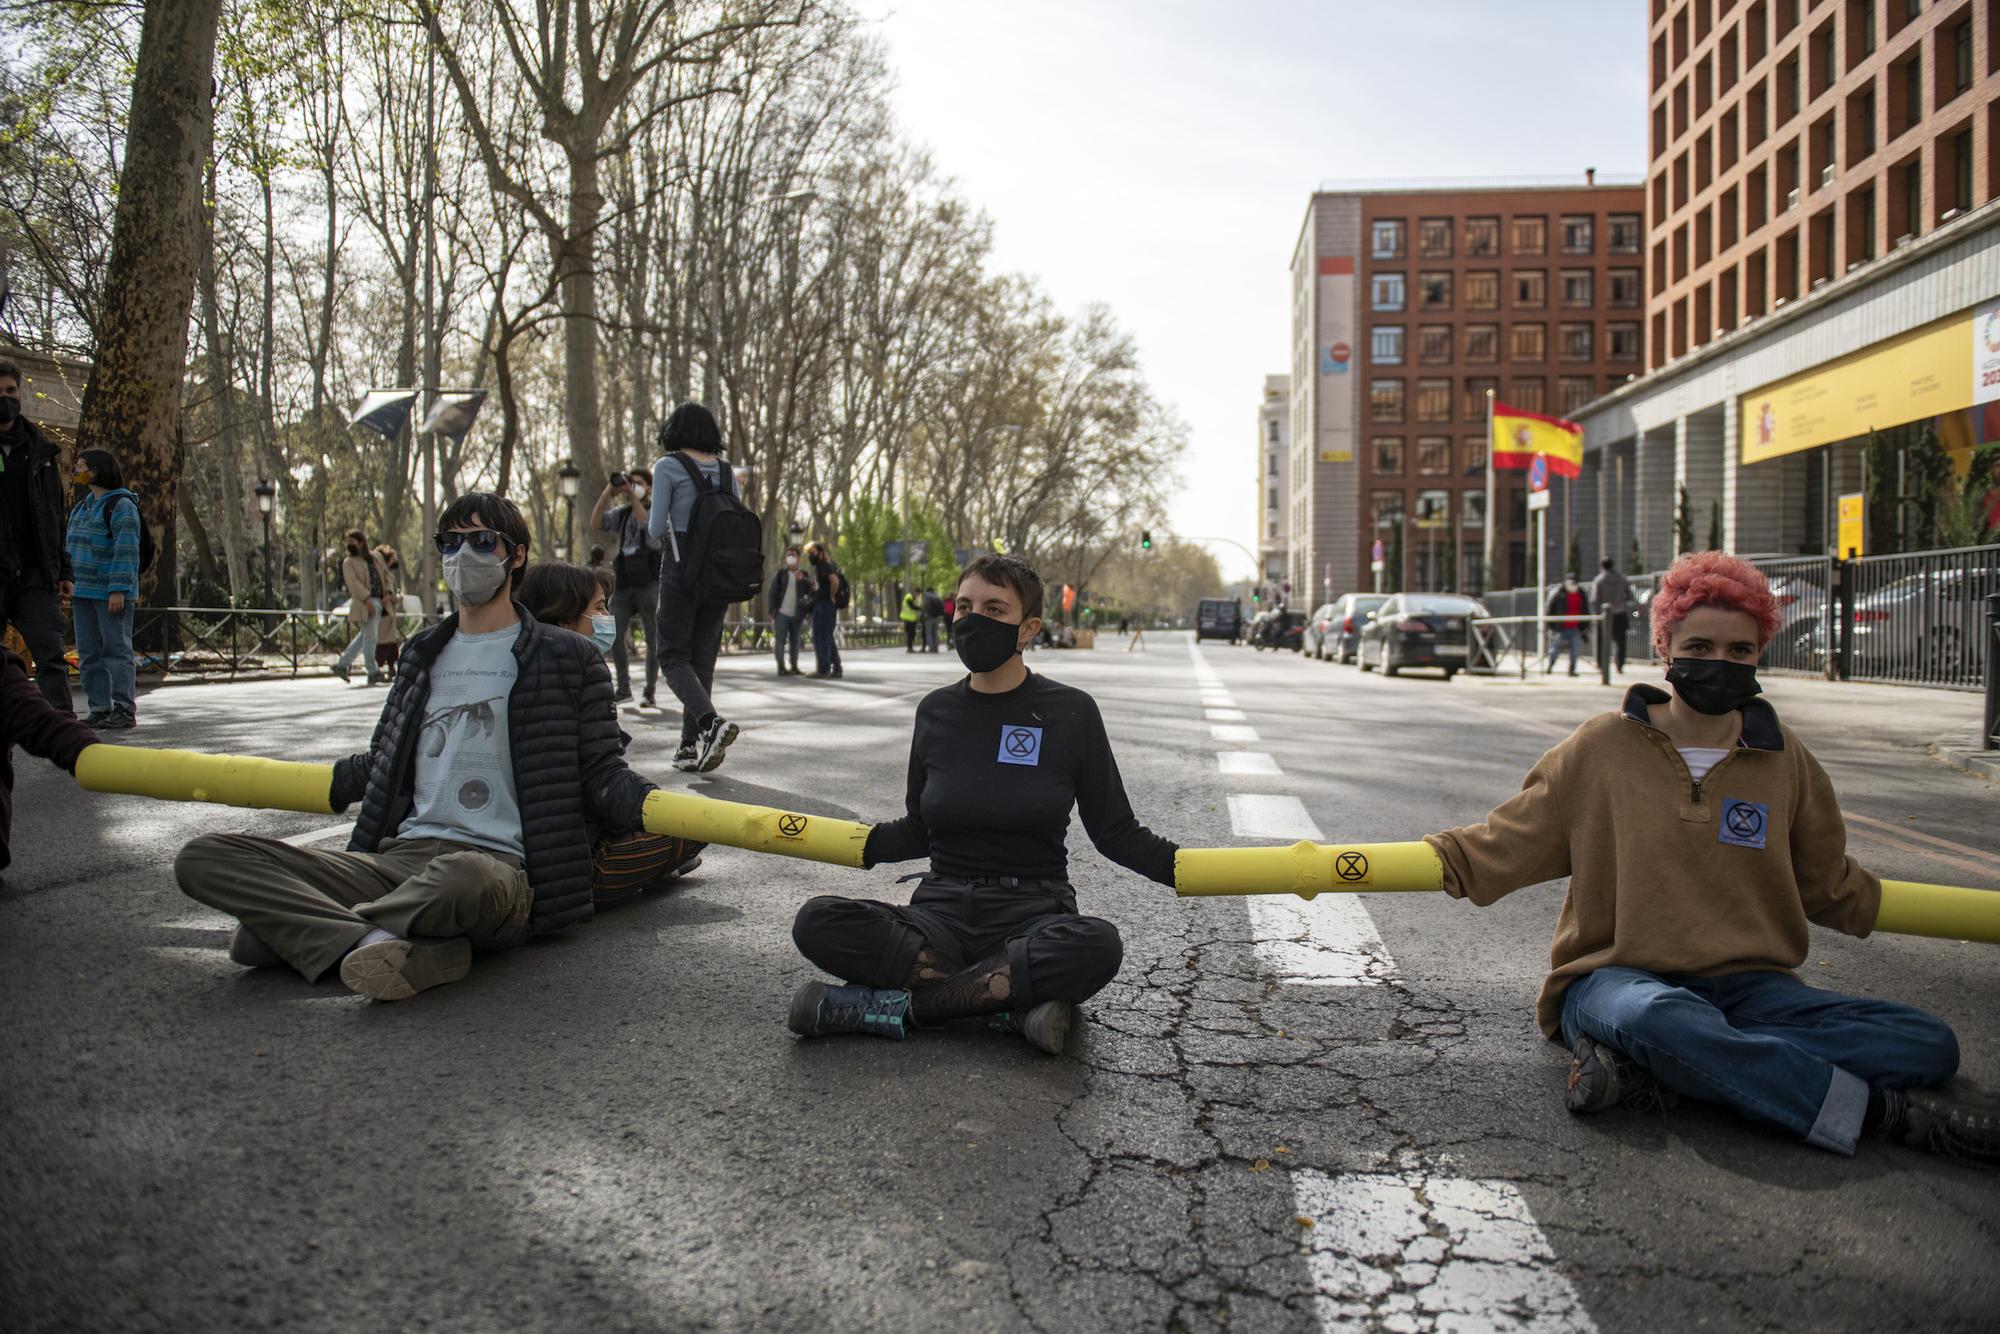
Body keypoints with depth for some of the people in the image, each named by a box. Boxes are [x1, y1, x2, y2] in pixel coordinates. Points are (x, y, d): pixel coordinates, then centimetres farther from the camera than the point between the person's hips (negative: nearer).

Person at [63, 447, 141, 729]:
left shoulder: (121, 505, -9)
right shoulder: (81, 507, 18)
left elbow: (126, 550, -16)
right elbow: (72, 549, 22)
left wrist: (118, 590, -21)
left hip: (112, 593, -9)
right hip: (83, 592, 9)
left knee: (116, 649, -6)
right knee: (88, 653, 8)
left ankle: (124, 709, -3)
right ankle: (99, 709, 13)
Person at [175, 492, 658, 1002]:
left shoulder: (568, 657, 8)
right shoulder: (423, 652, 23)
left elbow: (600, 774, 3)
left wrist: (651, 806, -15)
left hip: (498, 866, -6)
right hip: (398, 858, 6)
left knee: (464, 876, -44)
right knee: (205, 858, -13)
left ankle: (291, 928, -18)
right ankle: (418, 950, -30)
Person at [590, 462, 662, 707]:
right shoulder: (620, 513, 13)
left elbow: (646, 522, -21)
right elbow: (595, 525, -1)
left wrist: (632, 493, -18)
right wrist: (608, 492, -6)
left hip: (649, 584, -4)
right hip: (623, 585, 4)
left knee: (652, 639, 1)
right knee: (613, 635, -5)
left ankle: (649, 692, 8)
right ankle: (623, 687, 8)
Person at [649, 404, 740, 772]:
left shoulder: (668, 467, -5)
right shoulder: (726, 470, 10)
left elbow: (656, 528, -6)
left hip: (682, 566, -5)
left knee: (674, 656, 2)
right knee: (703, 657, 10)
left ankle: (711, 721, -23)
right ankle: (692, 746, 10)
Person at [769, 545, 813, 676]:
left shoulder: (804, 575, 11)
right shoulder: (780, 574, 7)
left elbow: (810, 592, -1)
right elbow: (773, 594, 4)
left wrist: (803, 579, -17)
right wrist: (771, 612, -3)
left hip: (797, 615, 2)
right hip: (781, 614, -2)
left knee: (795, 641, 6)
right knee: (780, 641, -6)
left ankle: (794, 667, 12)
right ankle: (781, 668, -4)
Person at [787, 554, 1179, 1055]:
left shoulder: (1070, 712, -2)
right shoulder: (936, 711, 7)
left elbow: (1115, 831, 4)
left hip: (1033, 916, -2)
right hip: (942, 912, 3)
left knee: (1097, 944, -37)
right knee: (818, 924, -24)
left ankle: (895, 1004, -24)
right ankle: (1017, 999, -21)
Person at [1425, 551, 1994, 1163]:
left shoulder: (1784, 759, 10)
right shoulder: (1604, 746, 1)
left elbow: (1829, 887, 25)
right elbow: (1506, 843, 4)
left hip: (1747, 986, 5)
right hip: (1615, 978, -4)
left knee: (1928, 1042, -20)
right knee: (1664, 1019, -41)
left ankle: (1646, 1072, -31)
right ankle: (1883, 1109, -24)